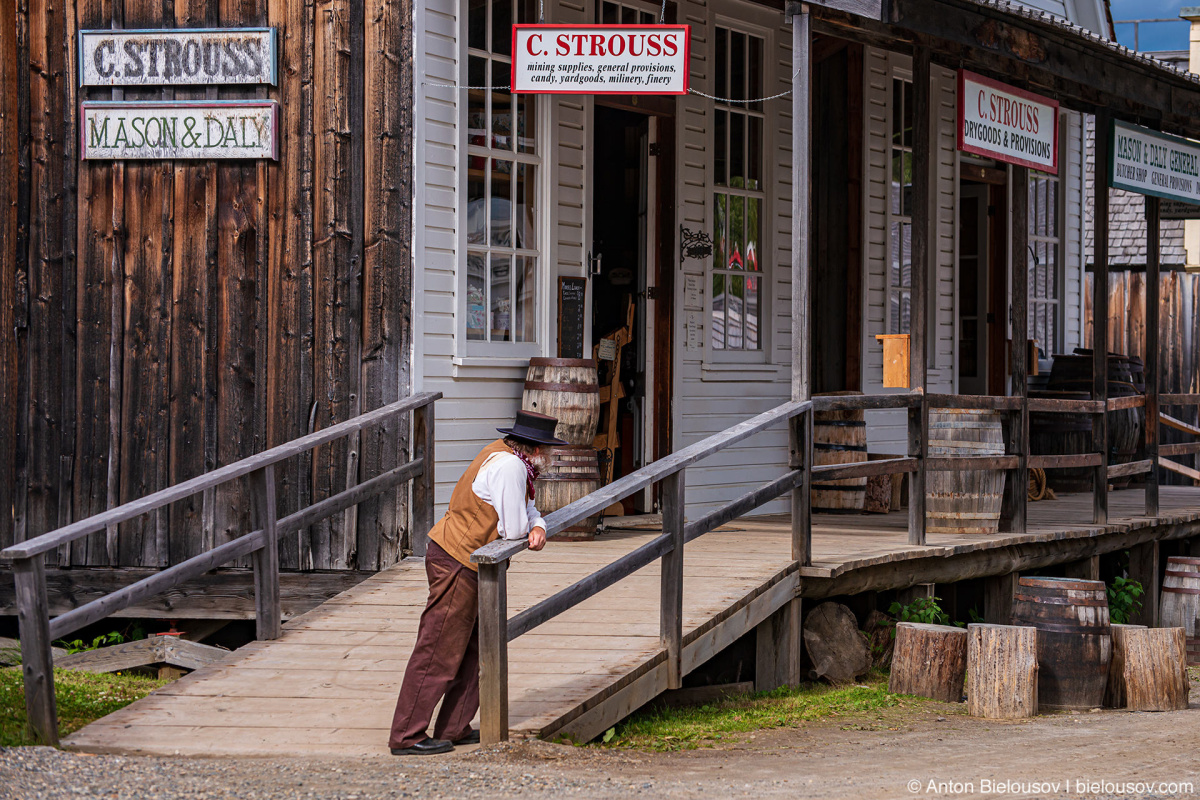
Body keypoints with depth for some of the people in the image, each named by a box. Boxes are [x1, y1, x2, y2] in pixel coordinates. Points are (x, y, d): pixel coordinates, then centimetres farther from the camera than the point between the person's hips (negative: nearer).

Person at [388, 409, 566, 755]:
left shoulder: (511, 459, 11)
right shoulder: (507, 465, -20)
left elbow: (527, 510, 17)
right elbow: (513, 529, -21)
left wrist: (537, 527, -5)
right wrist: (528, 526, 2)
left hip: (468, 568, 10)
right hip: (457, 563, -10)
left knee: (473, 649, 14)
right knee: (438, 652, -7)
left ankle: (454, 729, 20)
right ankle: (406, 736, -4)